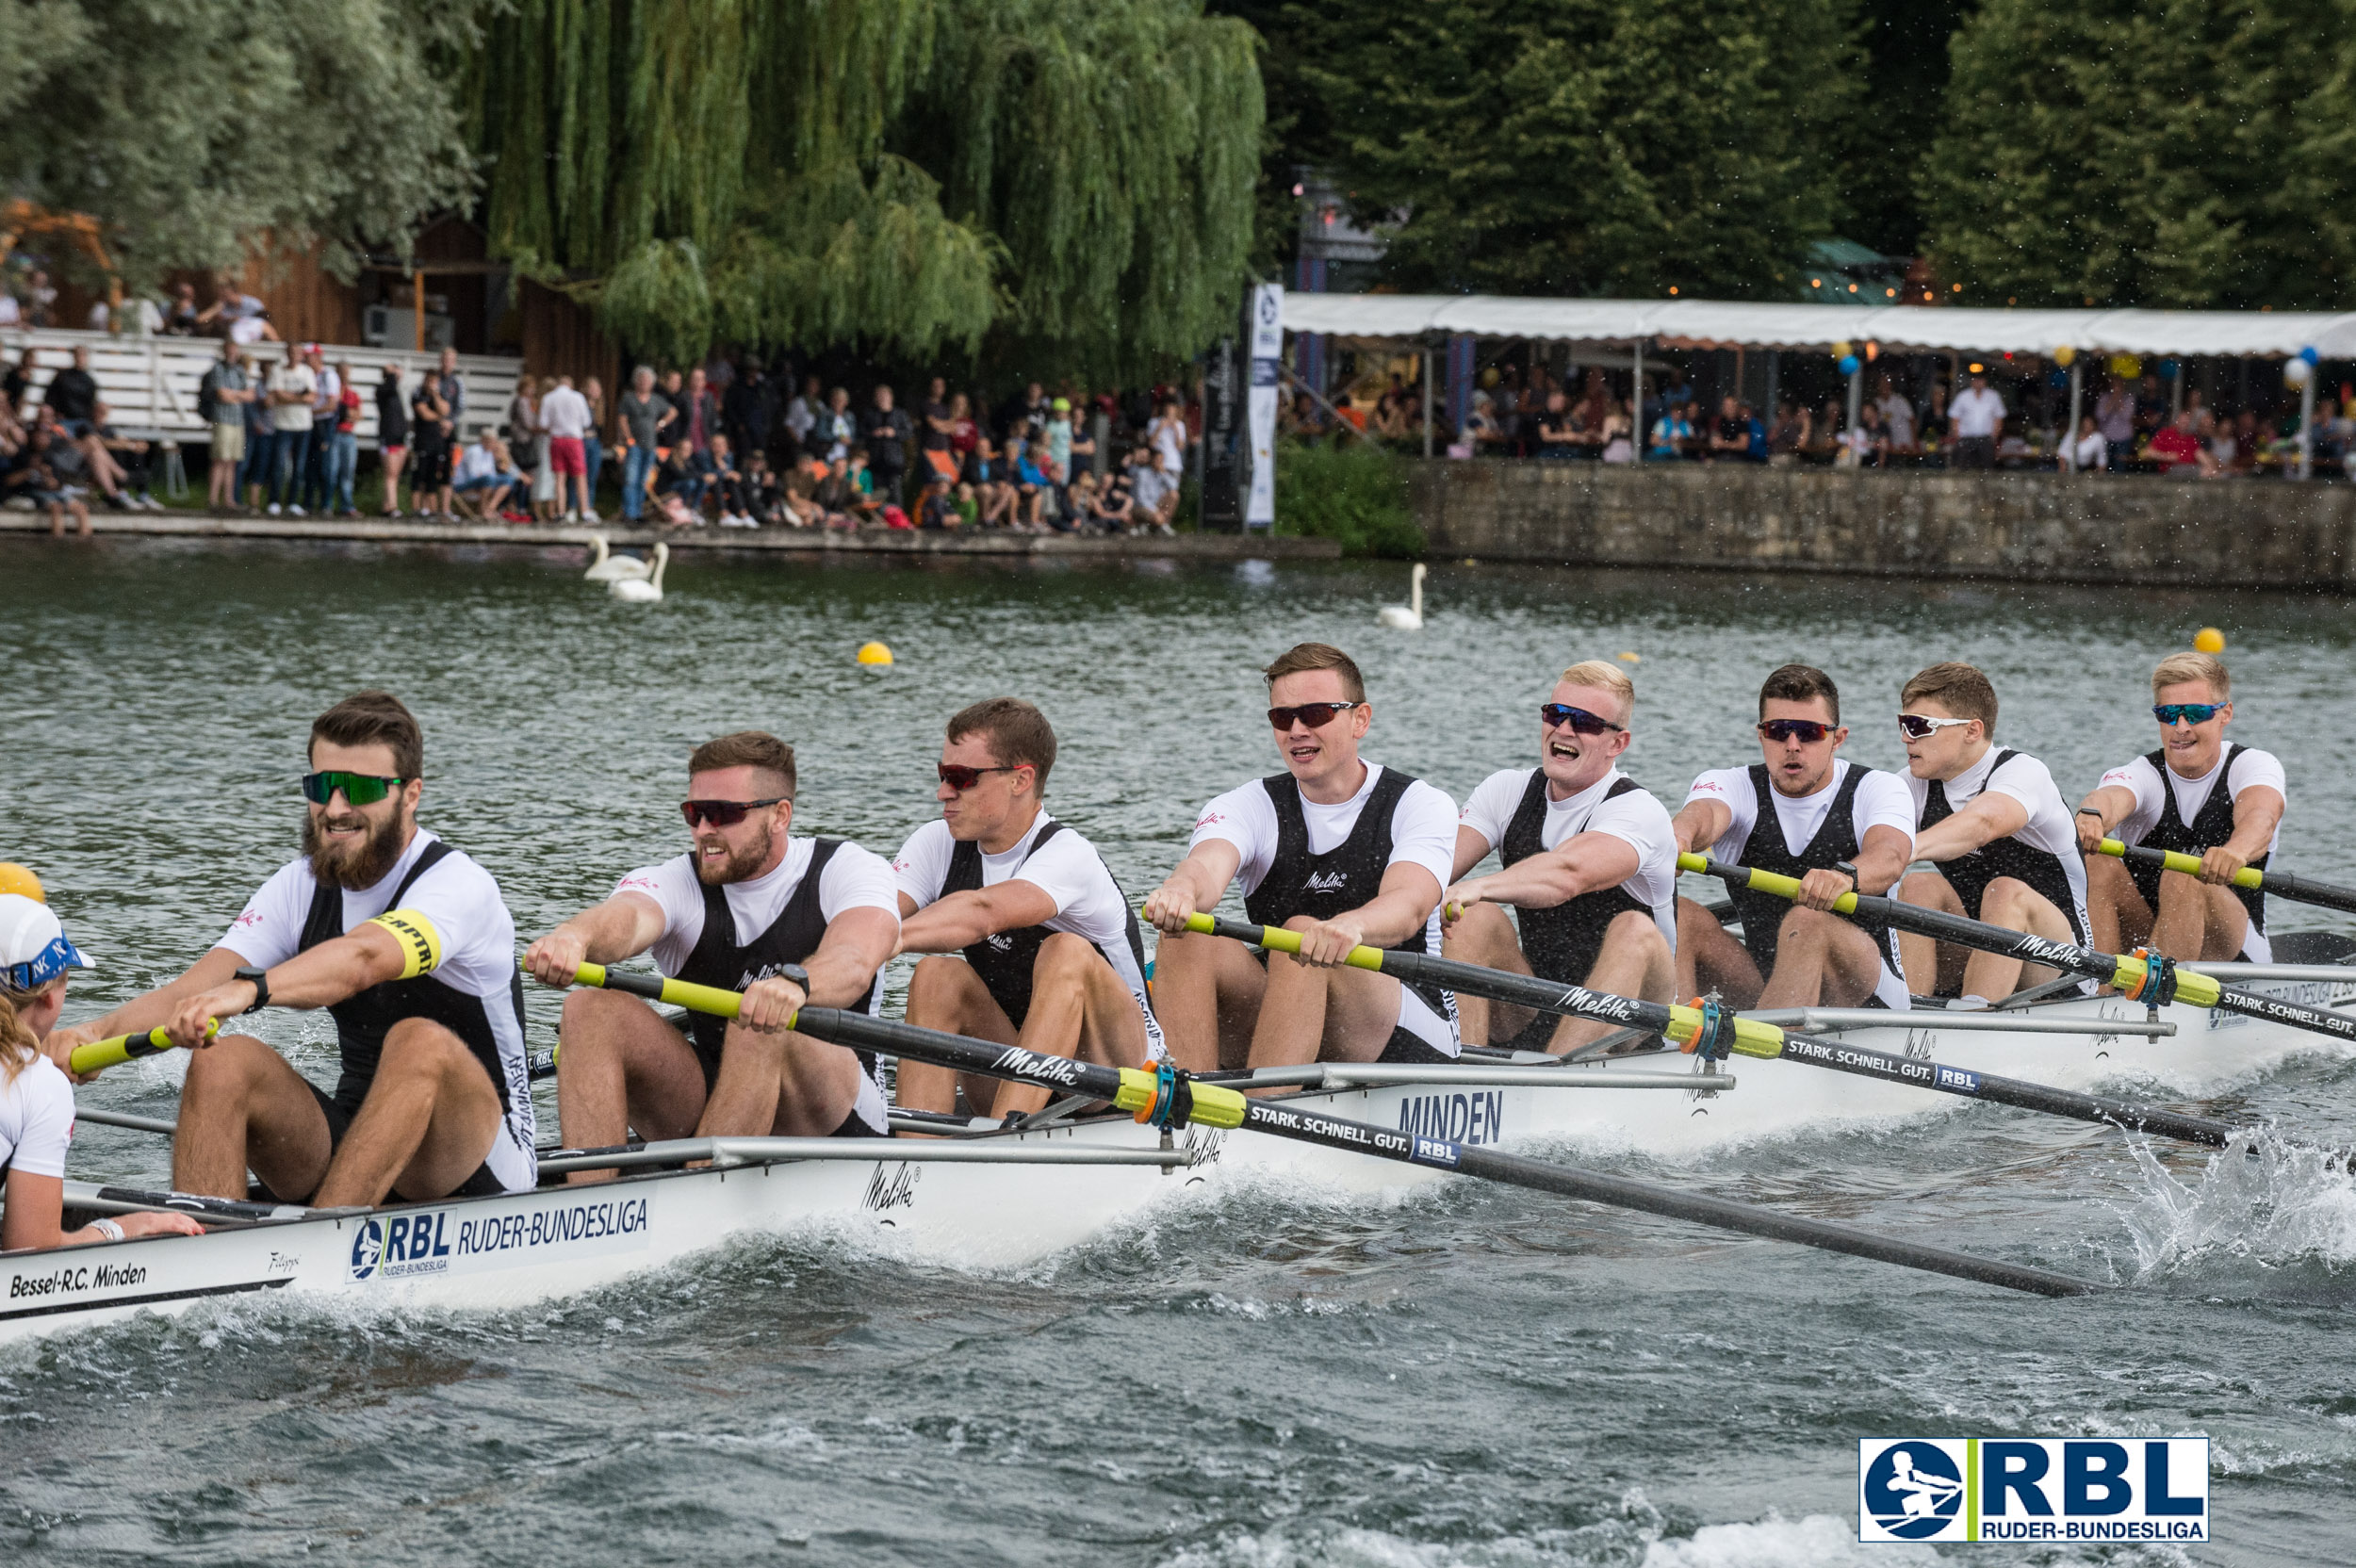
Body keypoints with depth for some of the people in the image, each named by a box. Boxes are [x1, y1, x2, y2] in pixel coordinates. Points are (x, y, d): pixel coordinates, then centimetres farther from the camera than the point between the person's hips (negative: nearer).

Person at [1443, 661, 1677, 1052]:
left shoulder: (1639, 812, -15)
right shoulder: (1508, 792, 4)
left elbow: (1570, 873, -37)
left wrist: (1476, 888, -54)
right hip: (1530, 1016, 5)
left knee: (1635, 931, -34)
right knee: (1475, 918, -20)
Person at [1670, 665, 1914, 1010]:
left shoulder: (1877, 789, -2)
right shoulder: (1733, 785, 3)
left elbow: (1890, 856, -25)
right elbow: (1705, 812, -23)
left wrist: (1846, 876, -50)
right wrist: (1680, 834, -49)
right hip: (1759, 987, 3)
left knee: (1808, 921, -34)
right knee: (1677, 914, -20)